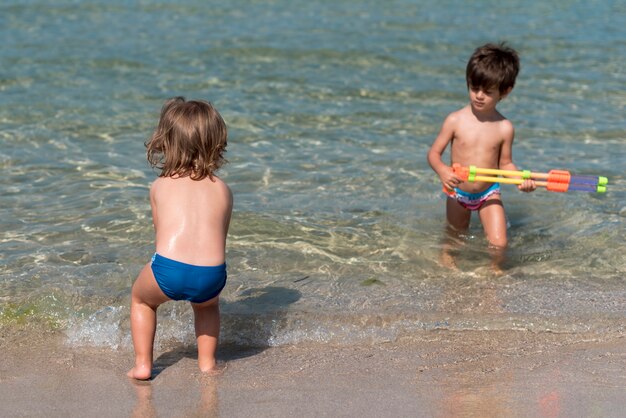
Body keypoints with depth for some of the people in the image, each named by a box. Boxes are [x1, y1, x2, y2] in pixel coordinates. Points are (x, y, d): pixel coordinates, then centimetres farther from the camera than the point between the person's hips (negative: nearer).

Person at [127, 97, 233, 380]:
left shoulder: (160, 186, 18)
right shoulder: (223, 190, 19)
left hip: (167, 270, -1)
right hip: (212, 274, 1)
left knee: (140, 298, 32)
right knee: (207, 304, 37)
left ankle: (142, 364, 27)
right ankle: (207, 362, 33)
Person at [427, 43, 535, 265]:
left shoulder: (505, 128, -11)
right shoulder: (455, 120, -14)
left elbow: (505, 163, 0)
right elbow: (433, 153, -10)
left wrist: (521, 178, -20)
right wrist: (442, 171, -31)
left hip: (489, 194, 0)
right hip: (457, 193, 0)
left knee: (499, 244, -10)